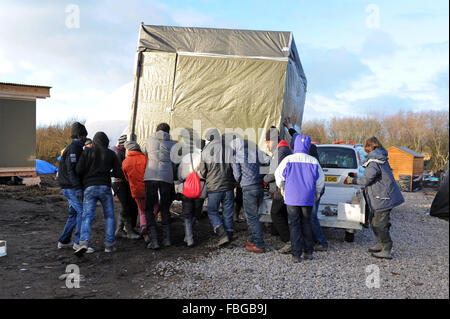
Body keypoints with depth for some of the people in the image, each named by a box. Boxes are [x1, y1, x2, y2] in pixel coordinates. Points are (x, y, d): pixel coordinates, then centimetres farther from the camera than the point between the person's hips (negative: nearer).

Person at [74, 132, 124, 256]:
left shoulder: (87, 152, 5)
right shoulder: (111, 154, 6)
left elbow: (79, 170, -4)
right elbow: (119, 174, 4)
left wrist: (88, 173, 17)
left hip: (90, 188, 0)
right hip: (105, 187, 0)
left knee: (87, 216, -3)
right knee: (109, 216, 13)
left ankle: (84, 242, -23)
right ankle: (109, 244, 10)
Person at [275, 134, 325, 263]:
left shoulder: (288, 160, -9)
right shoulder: (314, 162, -1)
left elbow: (279, 175, -2)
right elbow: (321, 180, 7)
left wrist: (282, 188, 18)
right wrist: (317, 192, 25)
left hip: (292, 198, -2)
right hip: (308, 199, 2)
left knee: (294, 225, 4)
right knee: (306, 224, 16)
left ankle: (297, 255, 4)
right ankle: (308, 252, 22)